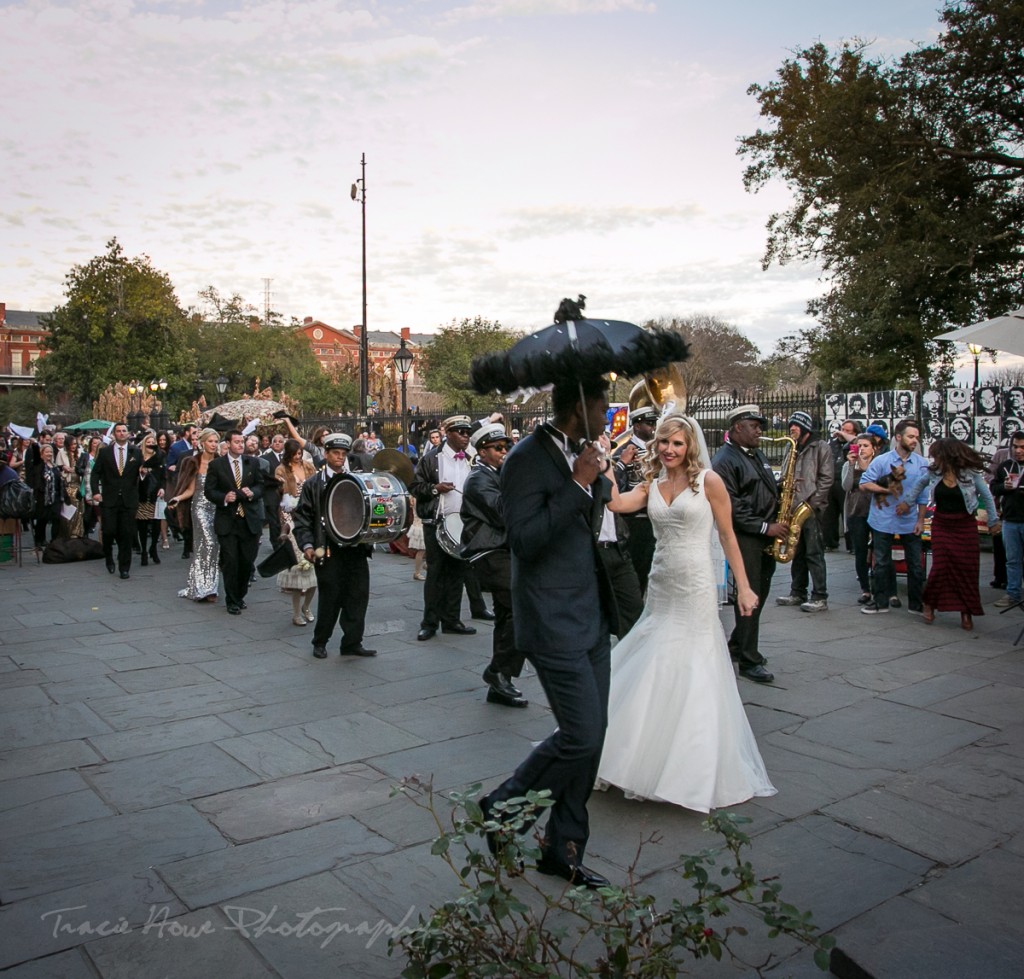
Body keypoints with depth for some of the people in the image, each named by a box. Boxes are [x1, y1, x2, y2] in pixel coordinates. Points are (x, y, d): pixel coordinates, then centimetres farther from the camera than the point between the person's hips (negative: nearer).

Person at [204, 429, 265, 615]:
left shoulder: (253, 462, 7)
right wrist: (224, 498, -18)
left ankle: (240, 596, 27)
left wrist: (252, 493, -12)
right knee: (230, 562, -2)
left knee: (247, 561, 7)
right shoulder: (216, 464, 0)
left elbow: (260, 485, 9)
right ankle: (232, 601, 10)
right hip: (227, 521, -2)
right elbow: (209, 490, -1)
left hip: (250, 519, 2)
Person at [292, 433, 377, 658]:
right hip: (328, 551, -3)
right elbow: (302, 516, 0)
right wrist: (307, 545, -11)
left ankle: (352, 642, 14)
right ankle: (320, 642, 19)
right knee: (330, 597, 2)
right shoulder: (314, 484, 3)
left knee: (358, 596, 3)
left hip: (356, 548, 3)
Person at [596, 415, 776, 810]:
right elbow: (616, 503, -10)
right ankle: (651, 760, 27)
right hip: (661, 588, 5)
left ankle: (696, 768, 19)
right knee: (652, 673, 10)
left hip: (696, 589, -5)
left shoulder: (708, 481, -6)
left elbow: (728, 536, -4)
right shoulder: (651, 484, 7)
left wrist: (743, 587, -5)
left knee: (694, 672, 2)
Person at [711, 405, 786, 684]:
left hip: (767, 538, 9)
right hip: (744, 537, -9)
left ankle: (737, 645, 30)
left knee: (760, 594, 14)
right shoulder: (724, 460, -12)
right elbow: (731, 507, -19)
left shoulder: (757, 455, 16)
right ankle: (749, 661, 3)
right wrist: (765, 527, -19)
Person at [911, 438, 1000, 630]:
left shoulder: (971, 473, -12)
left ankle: (966, 611, 12)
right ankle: (929, 603, 13)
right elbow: (919, 485, 17)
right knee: (940, 565, -6)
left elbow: (986, 496, -1)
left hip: (965, 526, -1)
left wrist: (993, 520, 3)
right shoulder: (933, 472, -5)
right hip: (941, 524, 1)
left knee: (967, 568, 1)